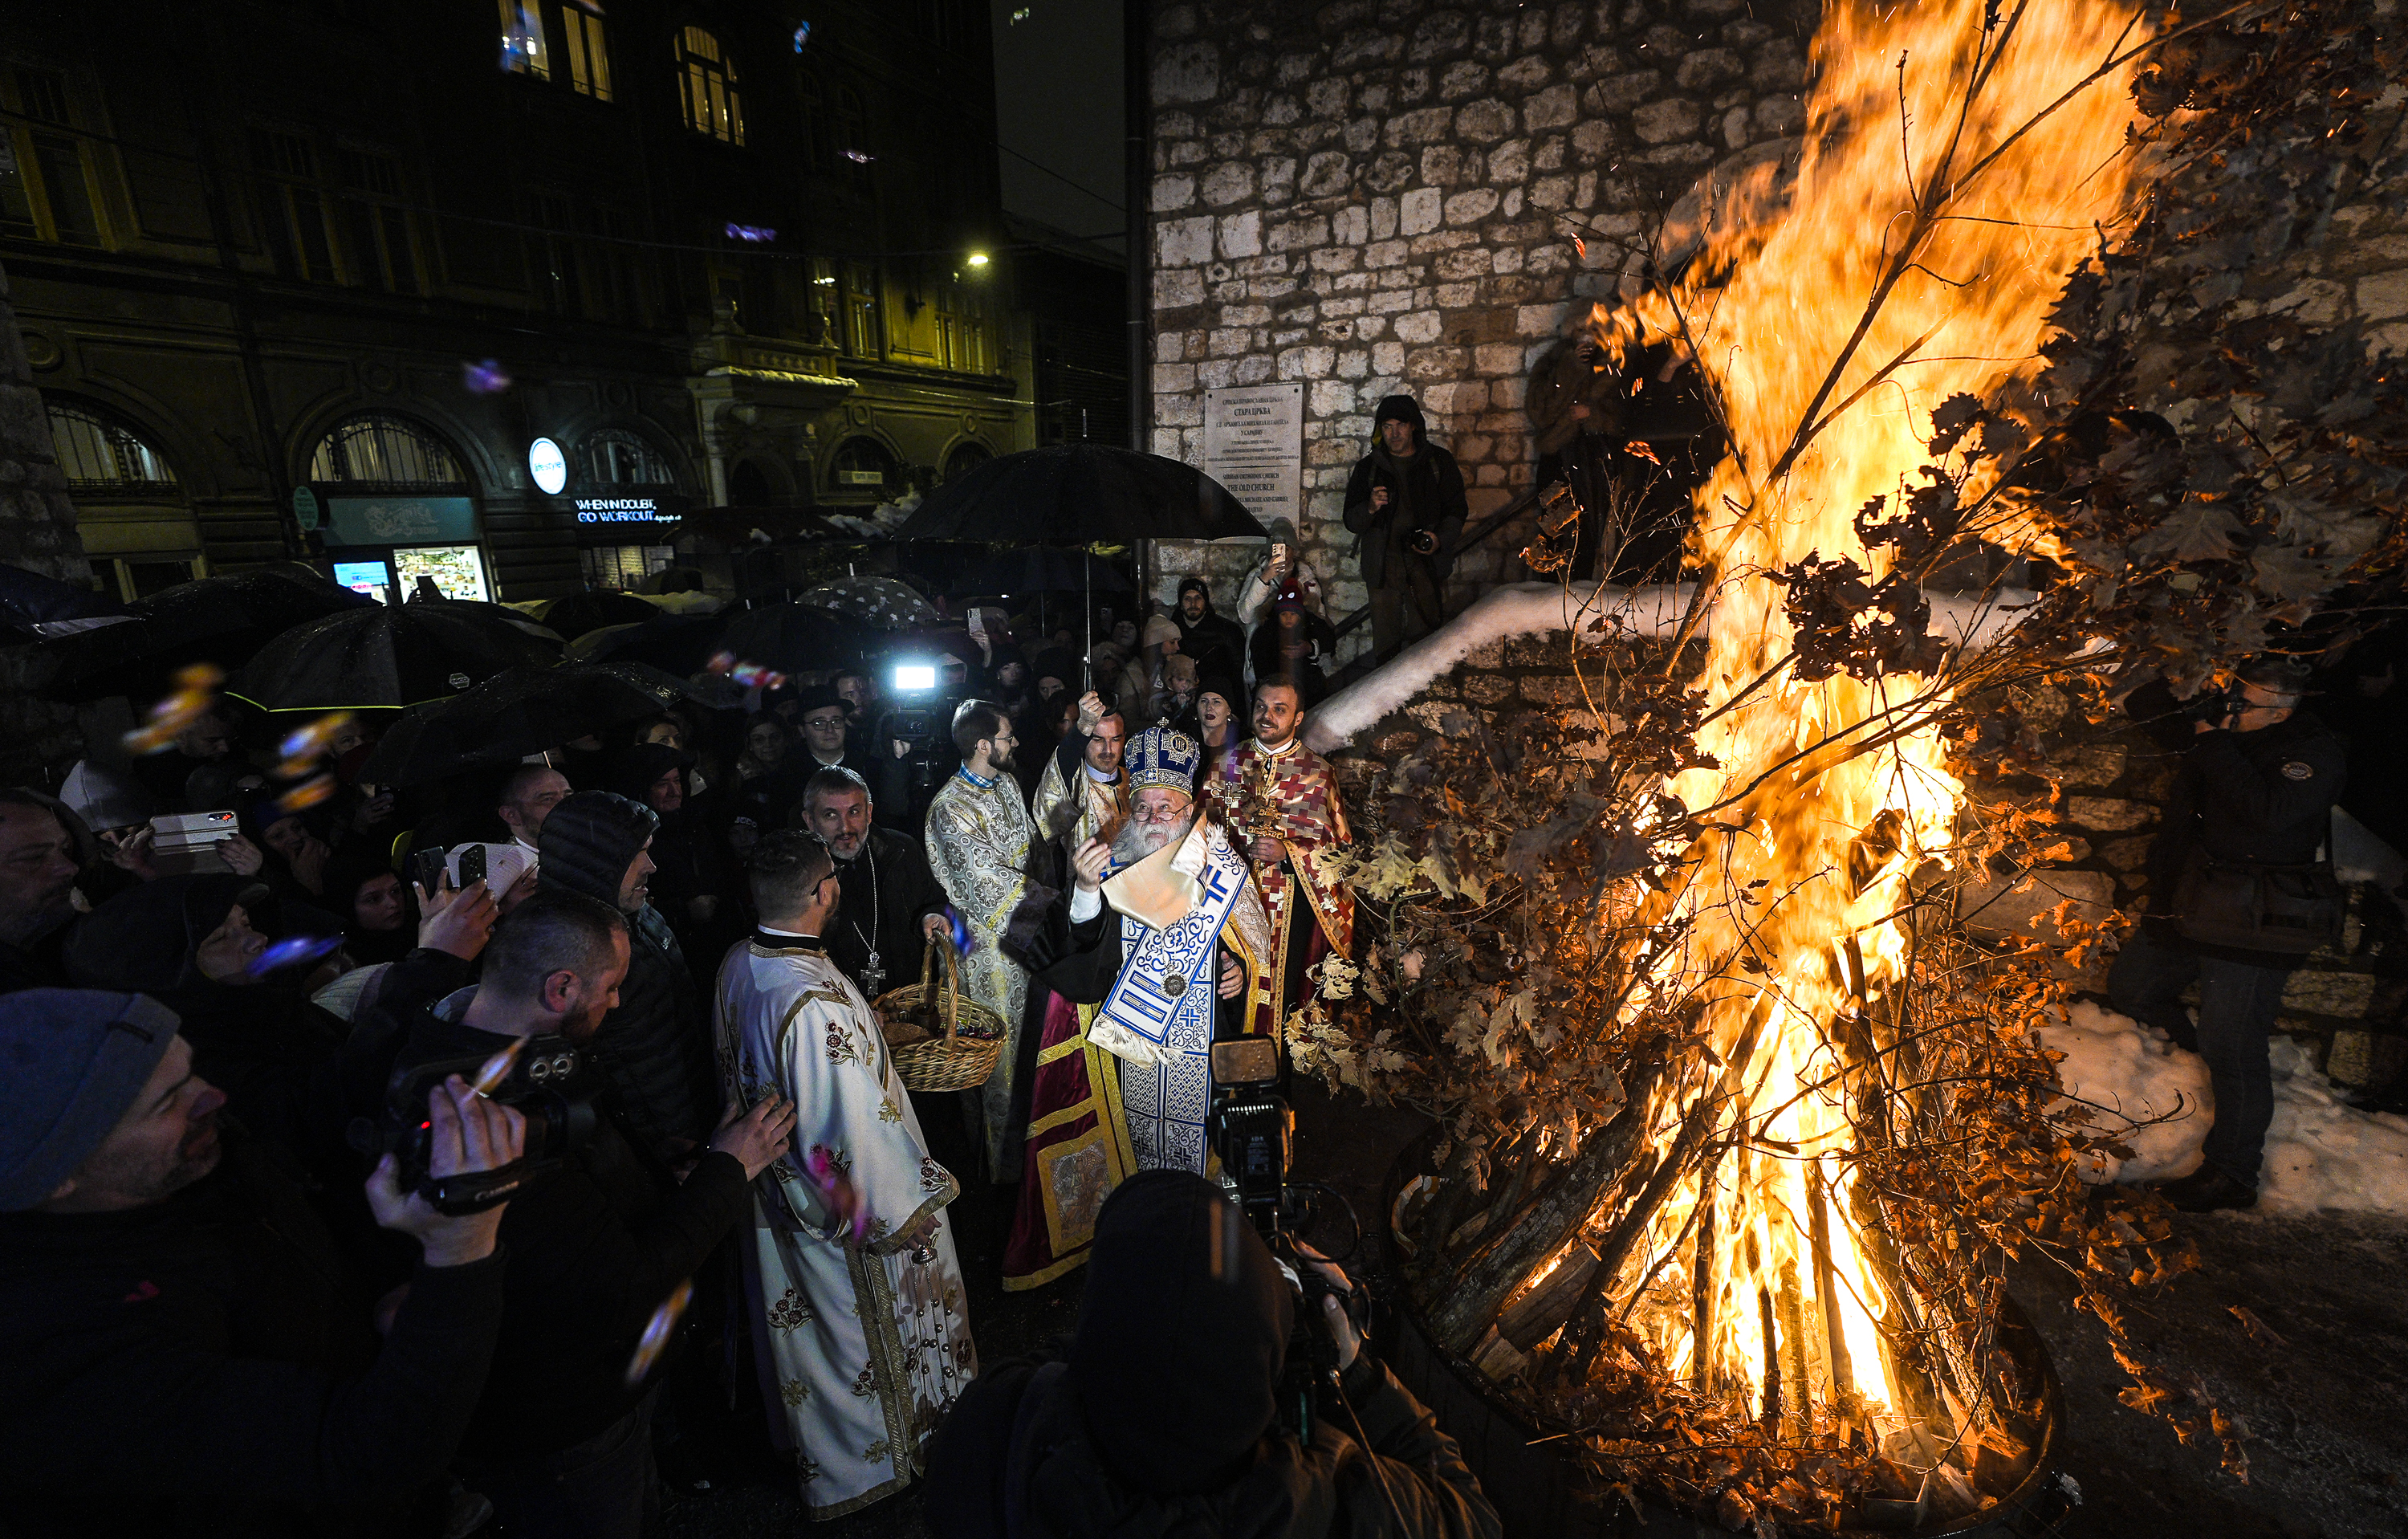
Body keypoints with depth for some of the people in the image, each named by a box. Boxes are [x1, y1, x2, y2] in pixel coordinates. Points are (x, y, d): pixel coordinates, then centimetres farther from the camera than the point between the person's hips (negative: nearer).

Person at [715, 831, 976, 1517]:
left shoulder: (736, 966, -11)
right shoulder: (817, 1004, -38)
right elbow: (856, 1134, -31)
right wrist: (905, 1207, -16)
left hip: (777, 1191, 8)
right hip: (848, 1204, -8)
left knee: (803, 1316, 31)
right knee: (864, 1332, 19)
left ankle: (810, 1441, 57)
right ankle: (876, 1455, 44)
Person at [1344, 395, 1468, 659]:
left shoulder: (1439, 461, 10)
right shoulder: (1367, 467, 12)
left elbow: (1456, 509, 10)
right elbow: (1351, 522, 8)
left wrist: (1440, 539, -9)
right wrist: (1370, 508, -15)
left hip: (1427, 564, 0)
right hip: (1383, 565, 1)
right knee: (1385, 644, -3)